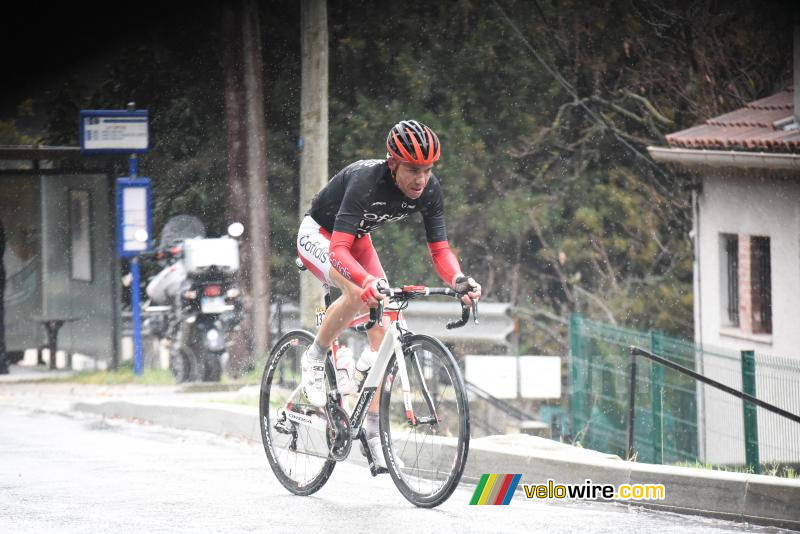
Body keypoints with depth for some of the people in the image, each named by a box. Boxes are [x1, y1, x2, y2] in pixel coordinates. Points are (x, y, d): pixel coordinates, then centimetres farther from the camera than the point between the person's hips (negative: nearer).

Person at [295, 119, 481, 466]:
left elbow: (440, 249, -18)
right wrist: (367, 280, -65)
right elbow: (339, 250, -45)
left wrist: (458, 280, -40)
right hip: (318, 235, -6)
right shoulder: (365, 181, -39)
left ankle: (372, 428, 0)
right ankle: (315, 358, -10)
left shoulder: (429, 190, -21)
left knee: (382, 329, -8)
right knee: (360, 294, -35)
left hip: (357, 239, 6)